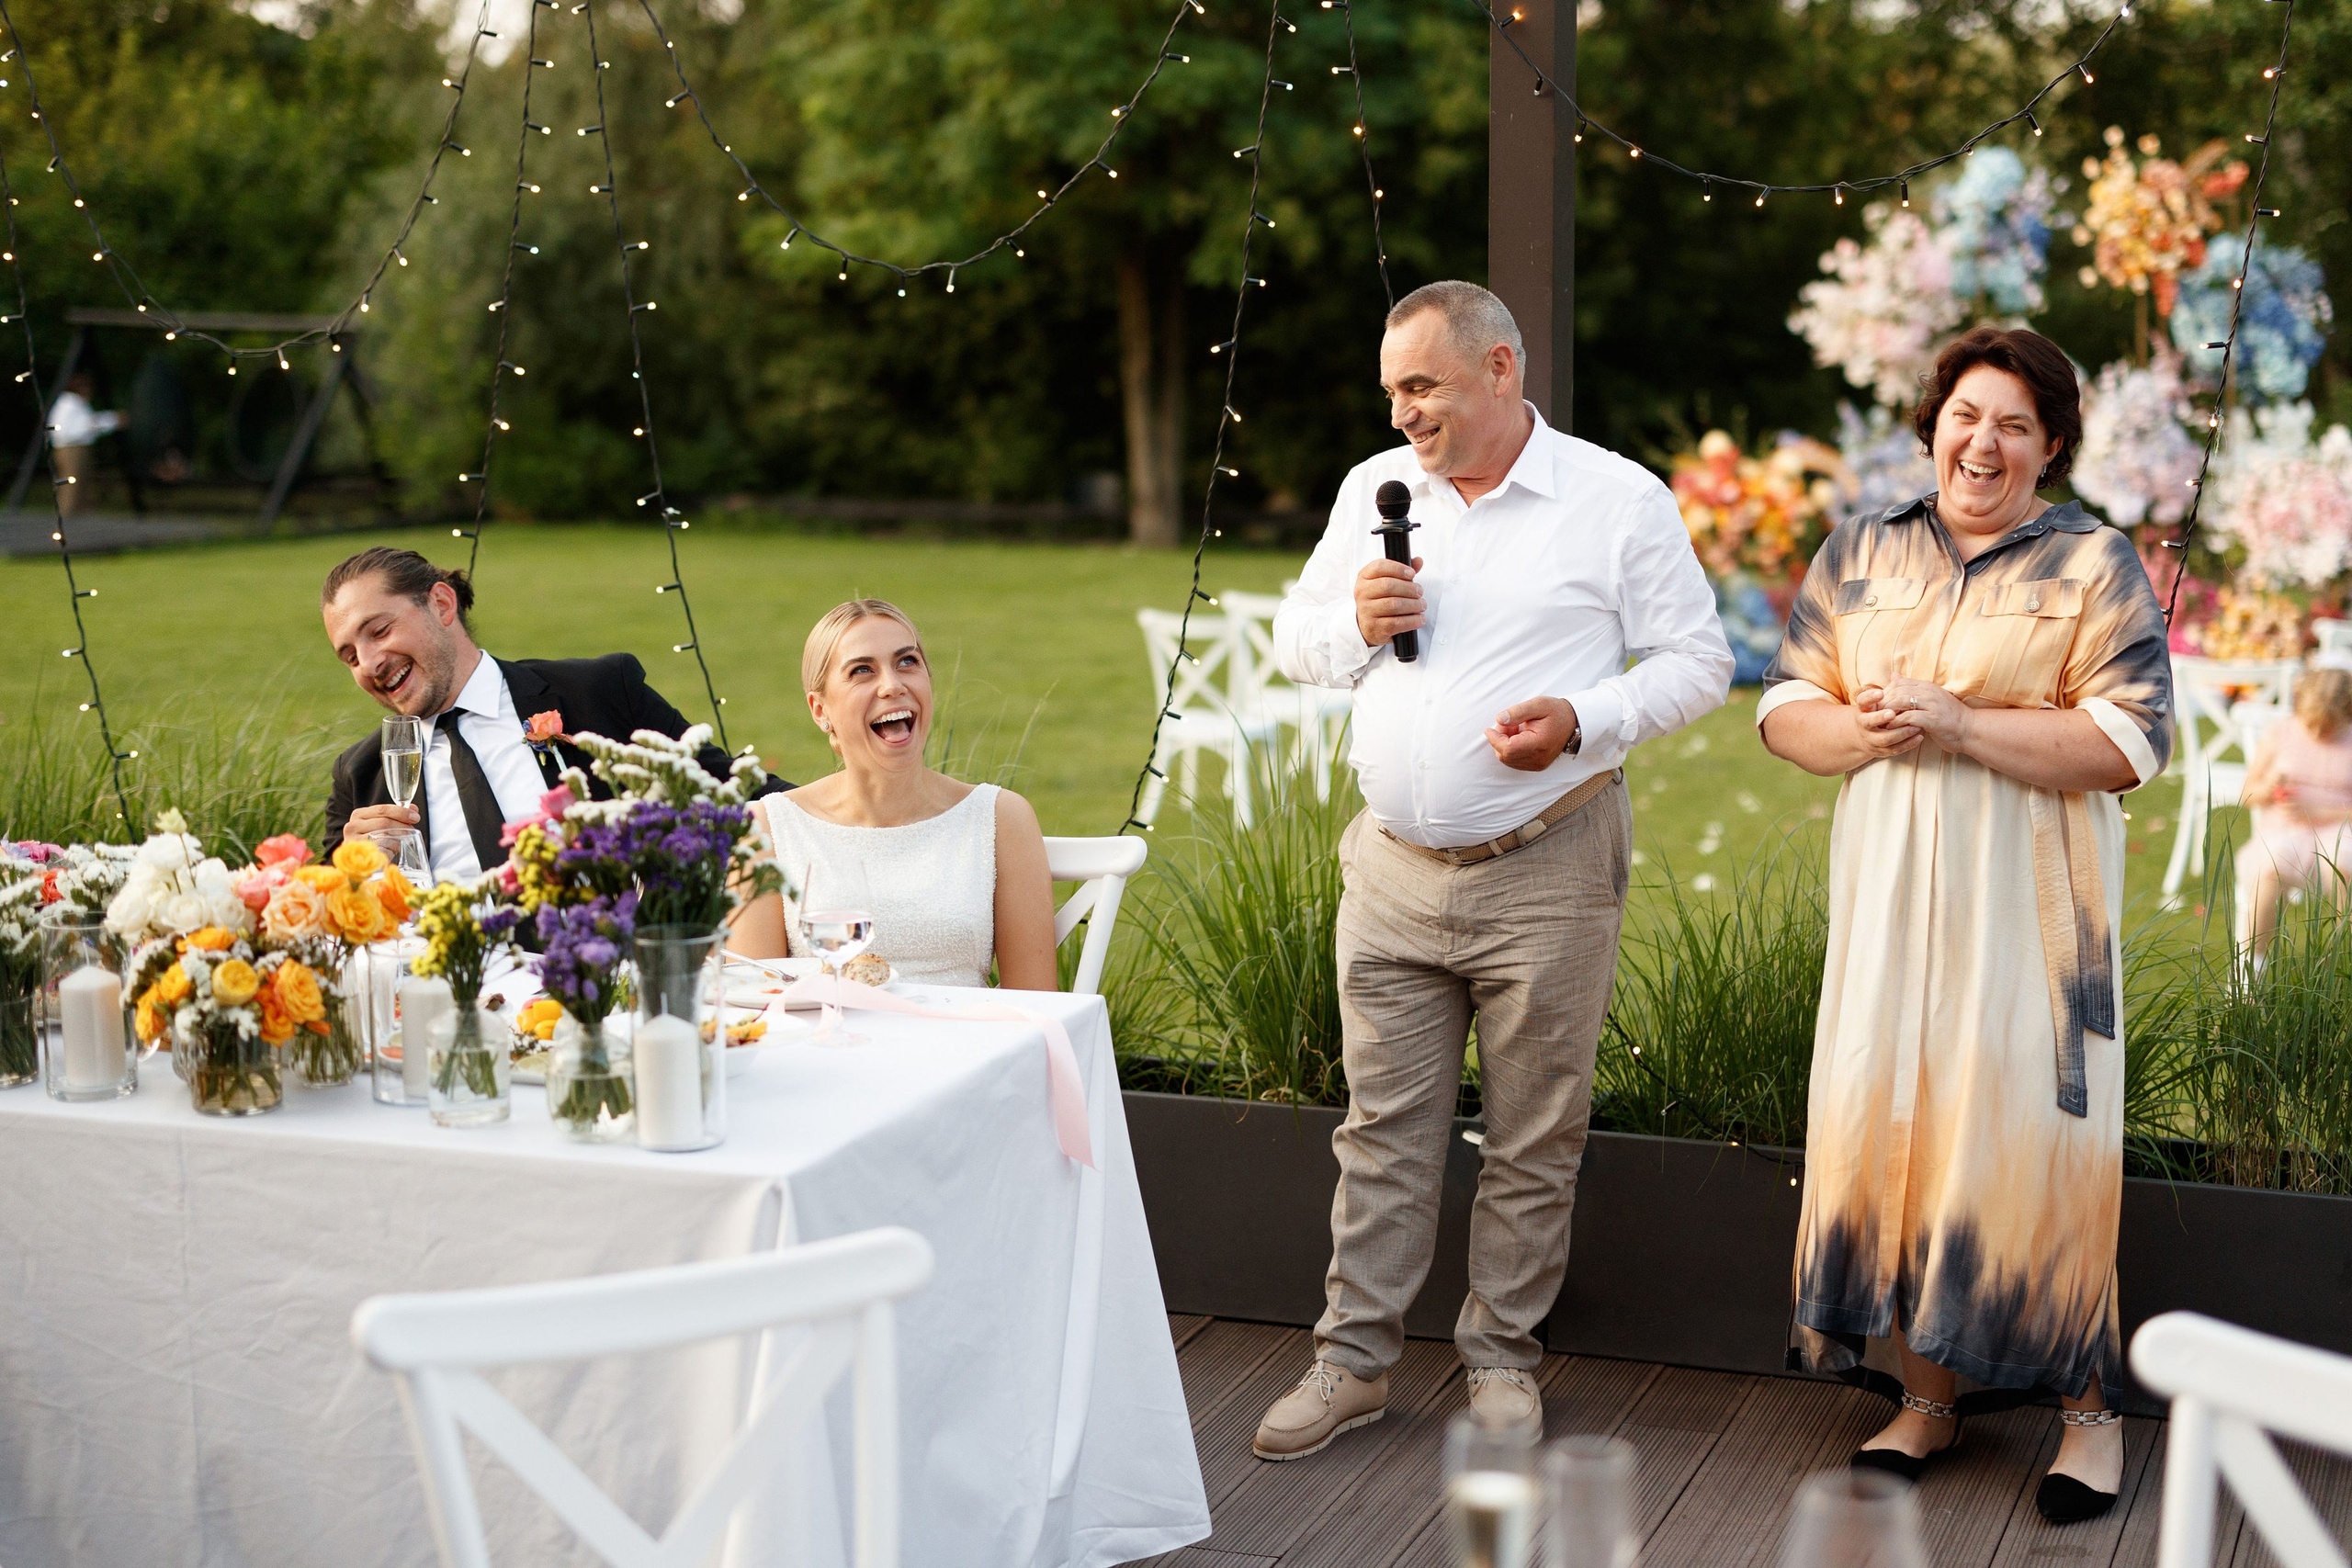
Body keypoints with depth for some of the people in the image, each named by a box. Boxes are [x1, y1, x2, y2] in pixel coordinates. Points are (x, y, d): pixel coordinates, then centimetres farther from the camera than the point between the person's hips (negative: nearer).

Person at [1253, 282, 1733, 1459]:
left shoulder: (1619, 500, -4)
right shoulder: (1371, 490, 10)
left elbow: (1698, 660, -2)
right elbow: (1293, 643, 17)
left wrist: (1583, 721, -18)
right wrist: (1354, 623, -6)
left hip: (1545, 875, -3)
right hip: (1393, 867, 4)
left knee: (1533, 1138, 6)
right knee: (1382, 1127, 8)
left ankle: (1501, 1356, 21)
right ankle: (1354, 1358, 18)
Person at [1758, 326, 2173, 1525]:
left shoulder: (2094, 564, 1)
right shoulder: (1859, 556, 12)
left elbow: (2128, 743, -9)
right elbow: (1784, 707, 11)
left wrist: (1957, 724, -16)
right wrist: (1865, 730, -10)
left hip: (2029, 904, -3)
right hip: (1888, 890, 4)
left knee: (2030, 1134, -4)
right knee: (1890, 1124, 3)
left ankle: (2090, 1406, 10)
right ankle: (1927, 1397, 17)